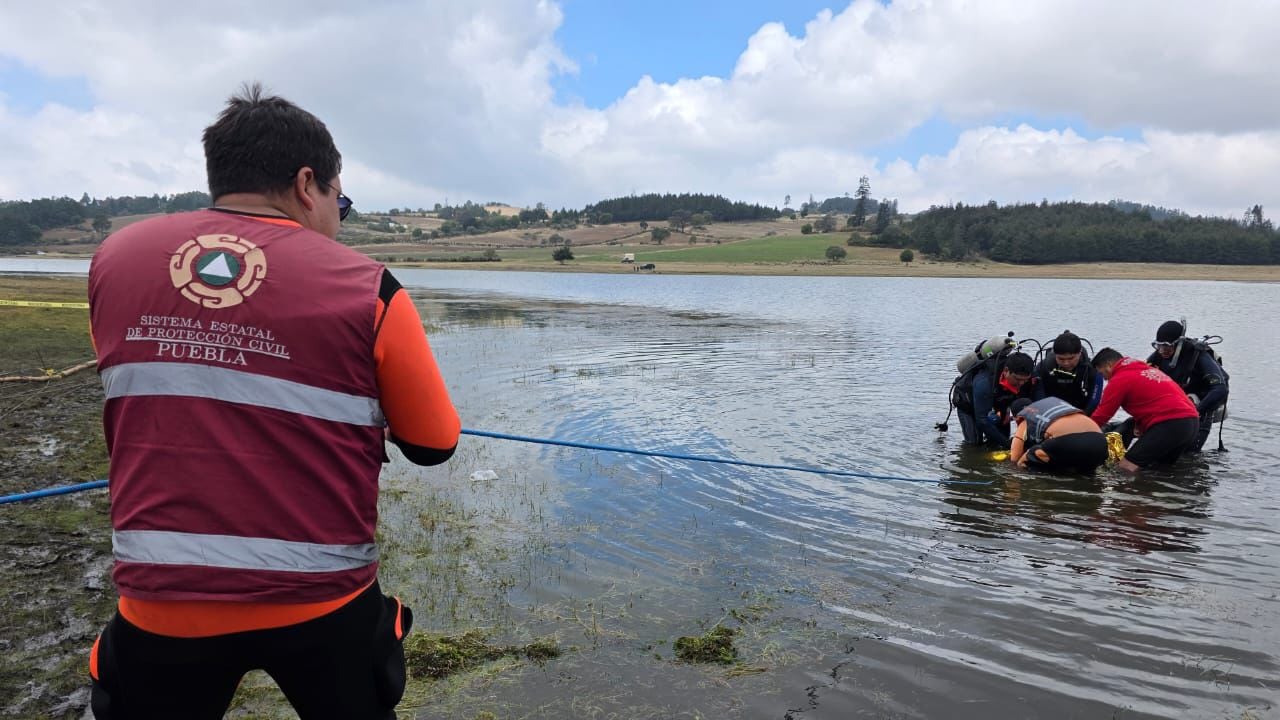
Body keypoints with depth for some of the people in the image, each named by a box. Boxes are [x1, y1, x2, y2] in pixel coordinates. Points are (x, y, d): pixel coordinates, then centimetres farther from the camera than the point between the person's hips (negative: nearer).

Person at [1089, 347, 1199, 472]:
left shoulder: (1119, 379, -3)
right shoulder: (1146, 369, 25)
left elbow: (1101, 414, 0)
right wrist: (1139, 424, 17)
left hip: (1170, 425, -10)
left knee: (1126, 467, -12)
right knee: (1157, 466, 21)